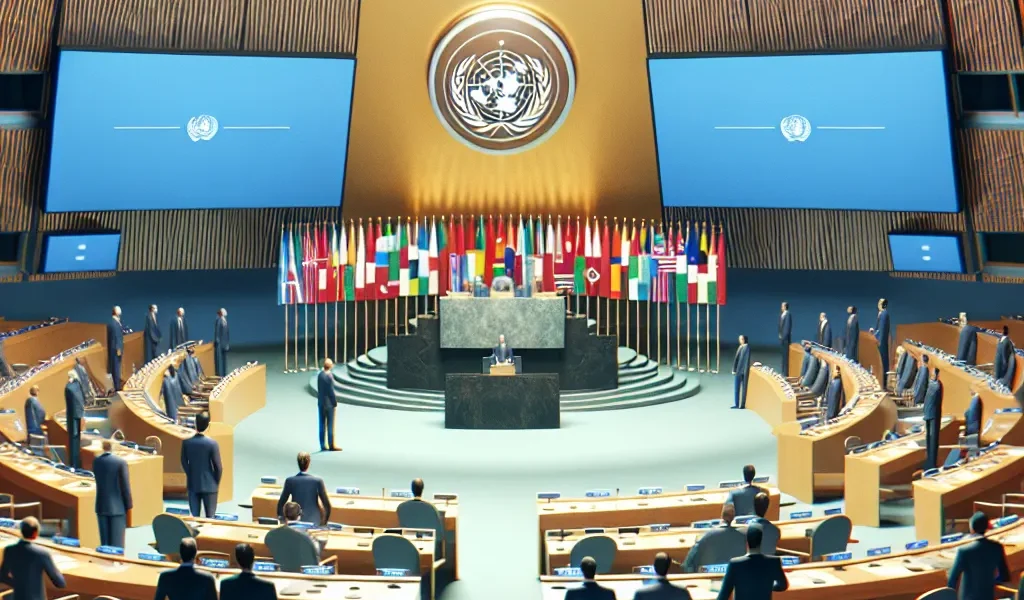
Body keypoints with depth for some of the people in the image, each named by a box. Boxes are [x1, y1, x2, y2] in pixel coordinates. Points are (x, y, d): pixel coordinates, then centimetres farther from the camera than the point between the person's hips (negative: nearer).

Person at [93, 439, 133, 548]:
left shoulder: (96, 462, 1)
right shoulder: (121, 462, -12)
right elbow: (125, 486, -11)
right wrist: (129, 506, -1)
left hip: (102, 506, 4)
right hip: (117, 507, -4)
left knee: (105, 542, 9)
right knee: (117, 543, 0)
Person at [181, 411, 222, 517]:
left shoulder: (186, 442, -5)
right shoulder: (212, 443, -14)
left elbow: (184, 463, 4)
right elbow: (218, 466, -10)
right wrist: (217, 482, 5)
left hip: (193, 485, 3)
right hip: (209, 485, -3)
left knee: (194, 516, 8)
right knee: (210, 516, 5)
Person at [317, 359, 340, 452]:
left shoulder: (320, 375, 1)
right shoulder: (329, 376, -20)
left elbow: (319, 389, 7)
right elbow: (331, 391, -17)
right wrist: (335, 403, -6)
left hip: (321, 403, 6)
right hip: (329, 403, -6)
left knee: (322, 425, 10)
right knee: (330, 425, 2)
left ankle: (323, 445, 14)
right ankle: (331, 445, 7)